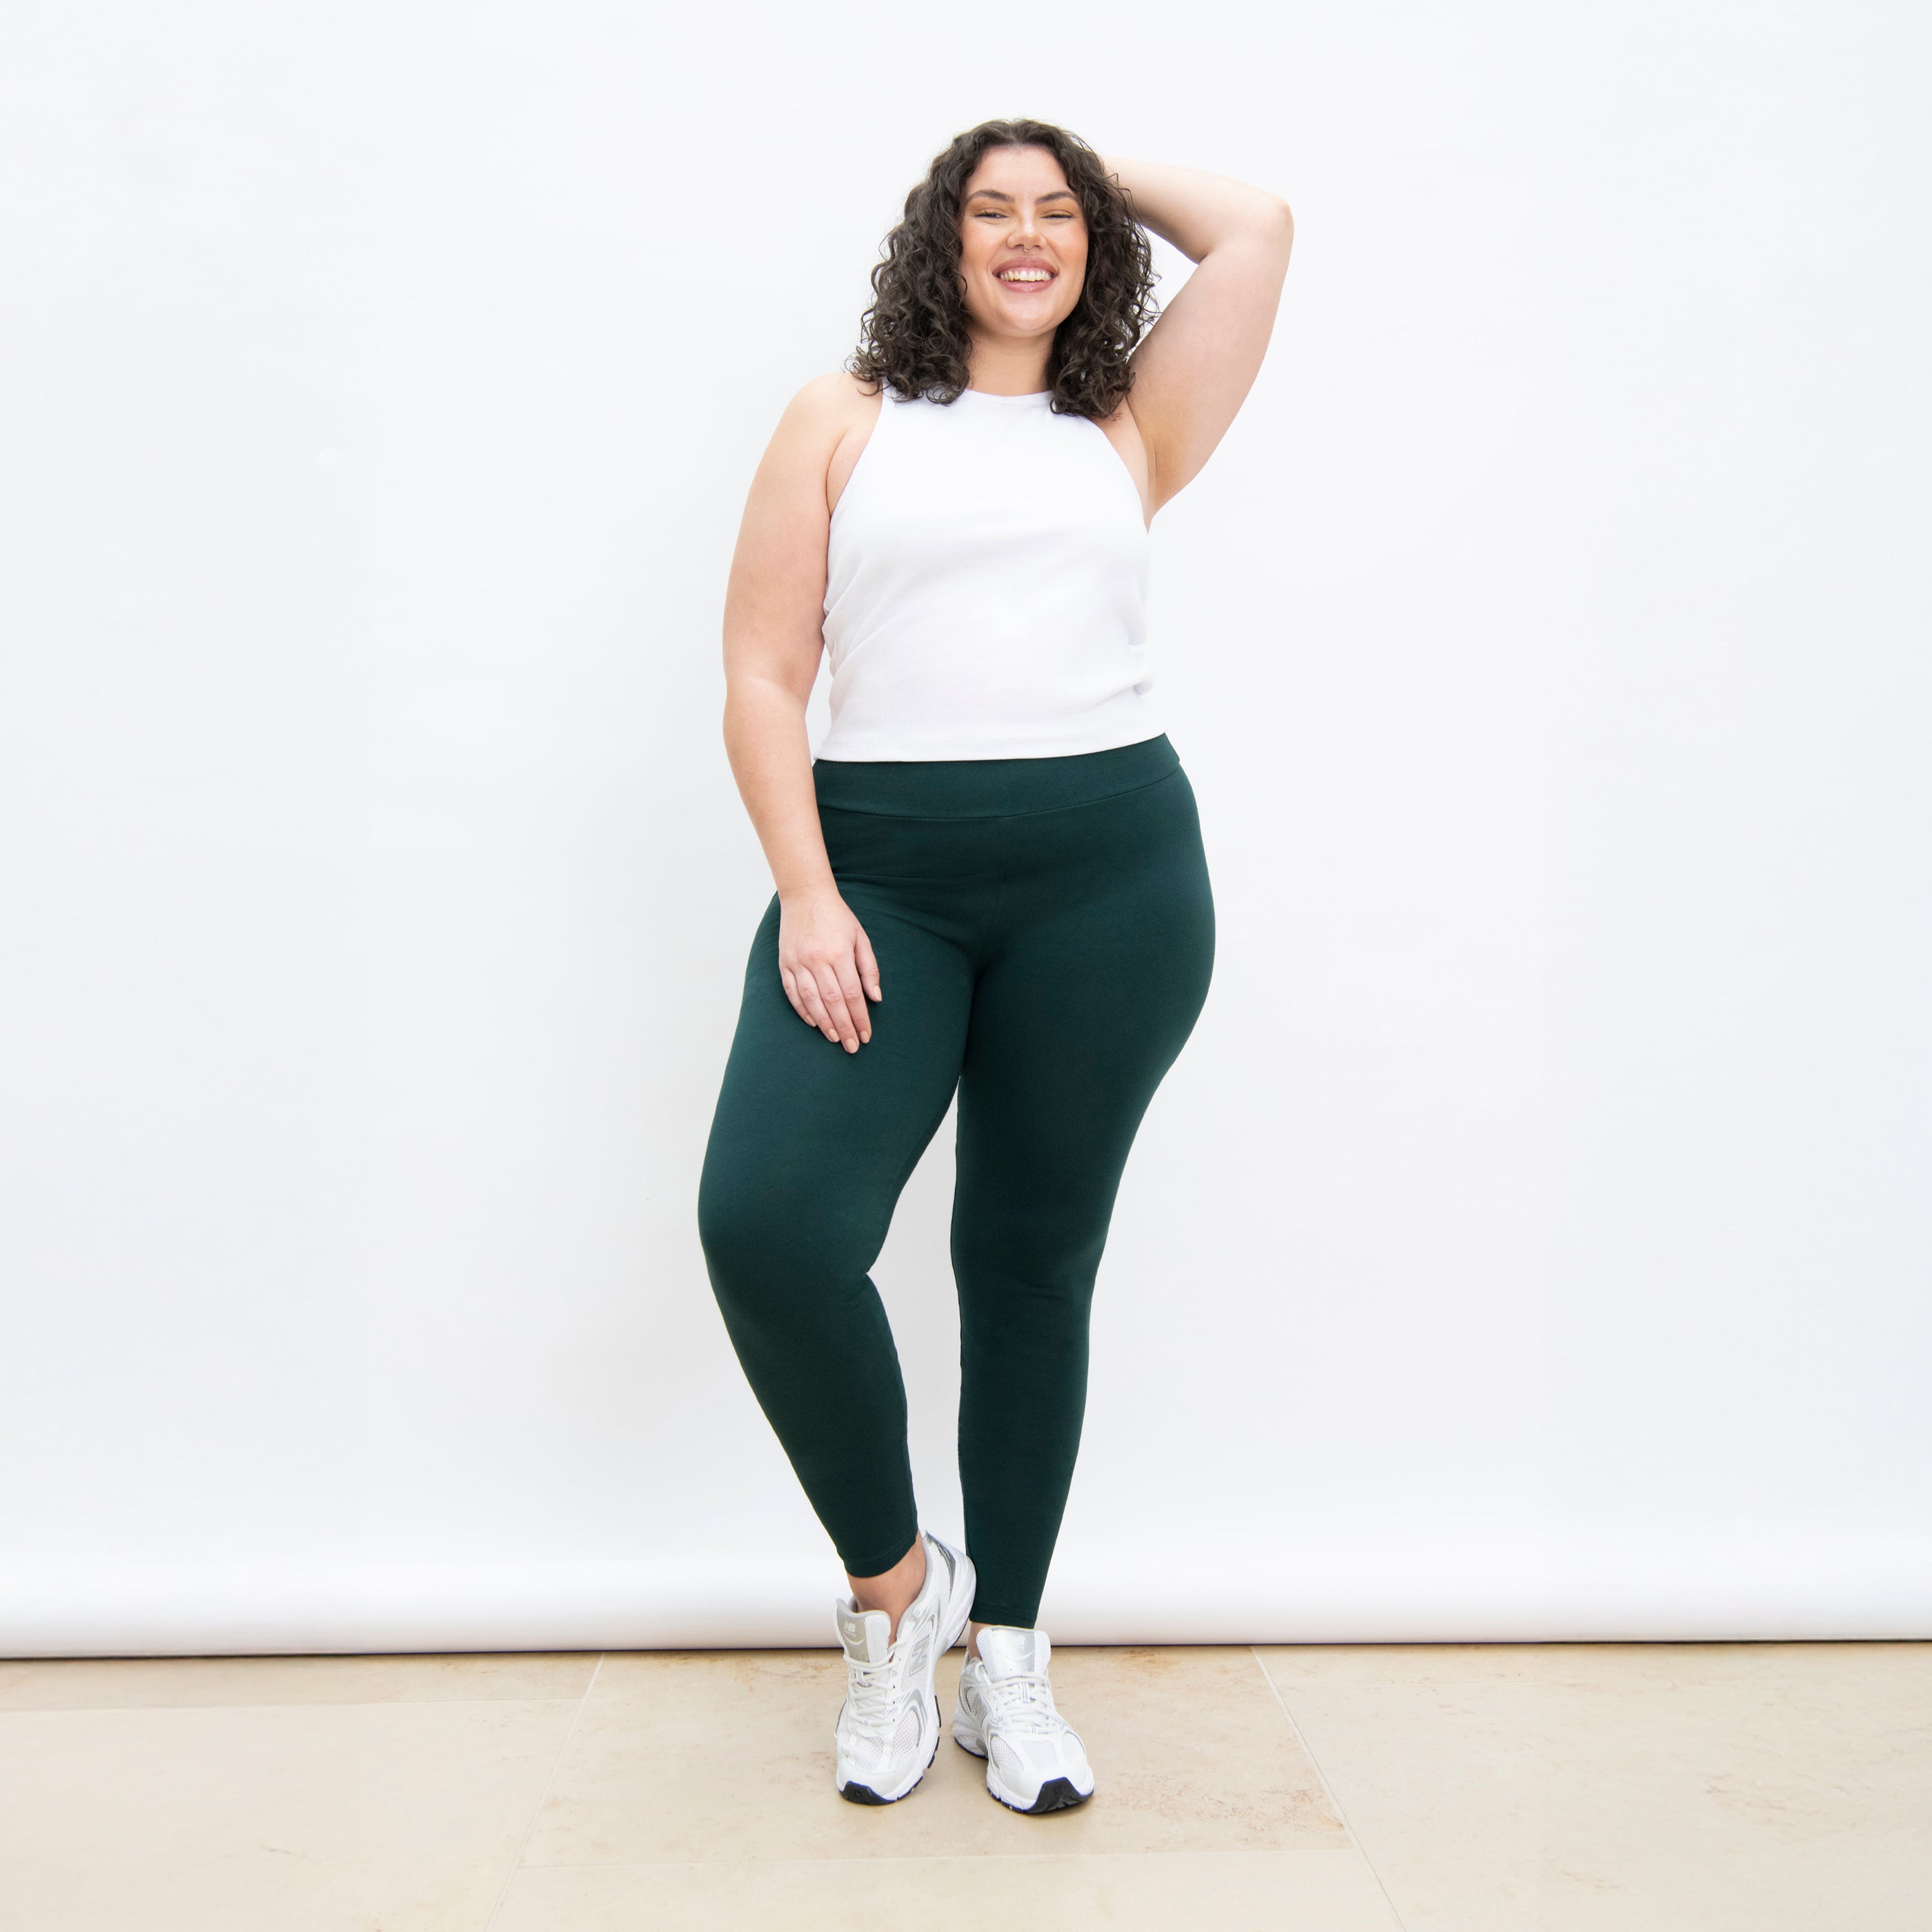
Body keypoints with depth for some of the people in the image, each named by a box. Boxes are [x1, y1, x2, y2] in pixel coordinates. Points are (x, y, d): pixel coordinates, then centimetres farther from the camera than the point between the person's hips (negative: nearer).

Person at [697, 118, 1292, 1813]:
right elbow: (761, 677, 4)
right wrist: (805, 896, -8)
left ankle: (1006, 1657, 22)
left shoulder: (1129, 437, 16)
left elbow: (1260, 227, 12)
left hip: (1111, 865, 1)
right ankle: (894, 1577, 8)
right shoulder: (844, 422, 12)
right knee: (767, 1220, -19)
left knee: (1032, 1257, 7)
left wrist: (1111, 176, 27)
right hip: (878, 864, -1)